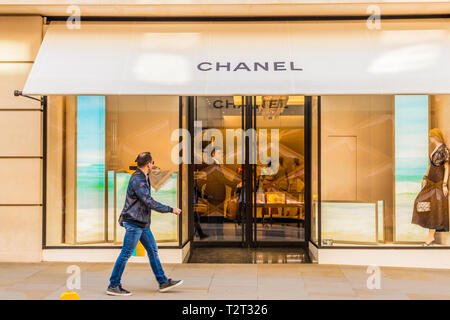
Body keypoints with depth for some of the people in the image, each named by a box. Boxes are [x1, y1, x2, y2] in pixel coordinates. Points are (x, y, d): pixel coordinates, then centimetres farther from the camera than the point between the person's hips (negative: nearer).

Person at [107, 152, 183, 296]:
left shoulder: (143, 178, 13)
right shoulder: (137, 180, -19)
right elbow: (150, 203, -23)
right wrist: (171, 209, -16)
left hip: (142, 223, 10)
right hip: (134, 222, -10)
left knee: (153, 250, 10)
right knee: (126, 254, -4)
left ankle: (163, 282, 16)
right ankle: (113, 286, 5)